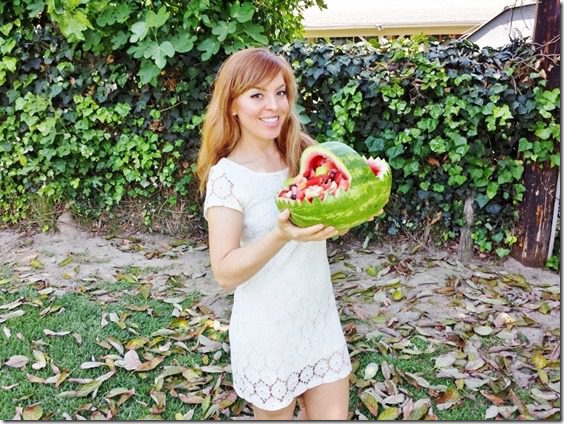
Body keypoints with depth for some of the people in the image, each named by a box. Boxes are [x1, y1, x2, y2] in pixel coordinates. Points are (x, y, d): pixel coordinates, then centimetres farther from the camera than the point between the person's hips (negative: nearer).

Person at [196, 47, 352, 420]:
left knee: (334, 415, 14)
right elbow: (225, 273, -21)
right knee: (276, 415, 16)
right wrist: (282, 234, -35)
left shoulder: (304, 155, -3)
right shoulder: (227, 177, -17)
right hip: (269, 330, -4)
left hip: (320, 317, 4)